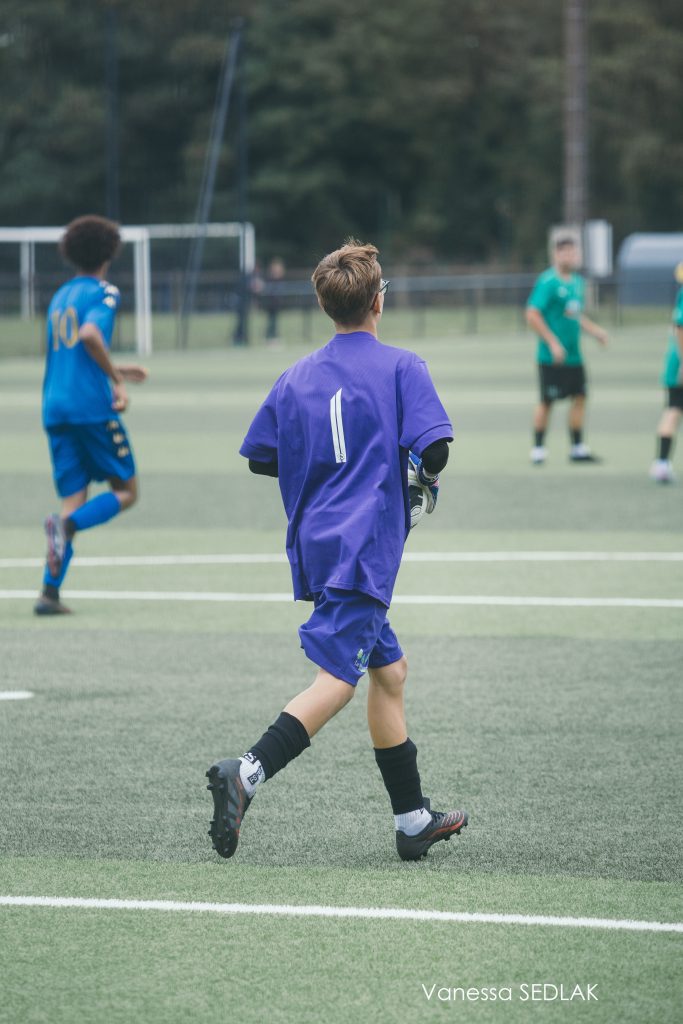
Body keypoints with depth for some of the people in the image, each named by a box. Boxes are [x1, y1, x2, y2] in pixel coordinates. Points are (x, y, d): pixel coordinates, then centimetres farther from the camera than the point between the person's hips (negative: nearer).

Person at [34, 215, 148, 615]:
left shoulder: (60, 297, 20)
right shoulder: (103, 293, -3)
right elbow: (89, 335, -22)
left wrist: (115, 371, 37)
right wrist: (118, 379, -15)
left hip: (55, 410, 7)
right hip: (93, 406, -6)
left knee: (74, 499, 6)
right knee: (126, 491, 6)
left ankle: (50, 592, -7)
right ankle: (67, 524, -21)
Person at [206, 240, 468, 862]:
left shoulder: (297, 378, 11)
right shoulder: (401, 368, -5)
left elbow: (260, 457, 14)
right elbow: (434, 448, -14)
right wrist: (428, 477, 8)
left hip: (316, 545, 7)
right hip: (364, 549, -7)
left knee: (389, 669, 17)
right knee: (336, 681, -13)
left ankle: (414, 820, 21)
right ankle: (247, 774, -33)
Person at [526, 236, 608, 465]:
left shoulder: (576, 281, 12)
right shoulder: (548, 282, -14)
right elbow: (532, 315, -18)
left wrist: (594, 330, 13)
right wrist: (553, 343, -20)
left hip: (573, 355, 8)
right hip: (552, 357, -8)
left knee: (579, 396, 5)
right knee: (547, 401, -1)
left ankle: (578, 448, 13)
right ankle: (538, 449, 10)